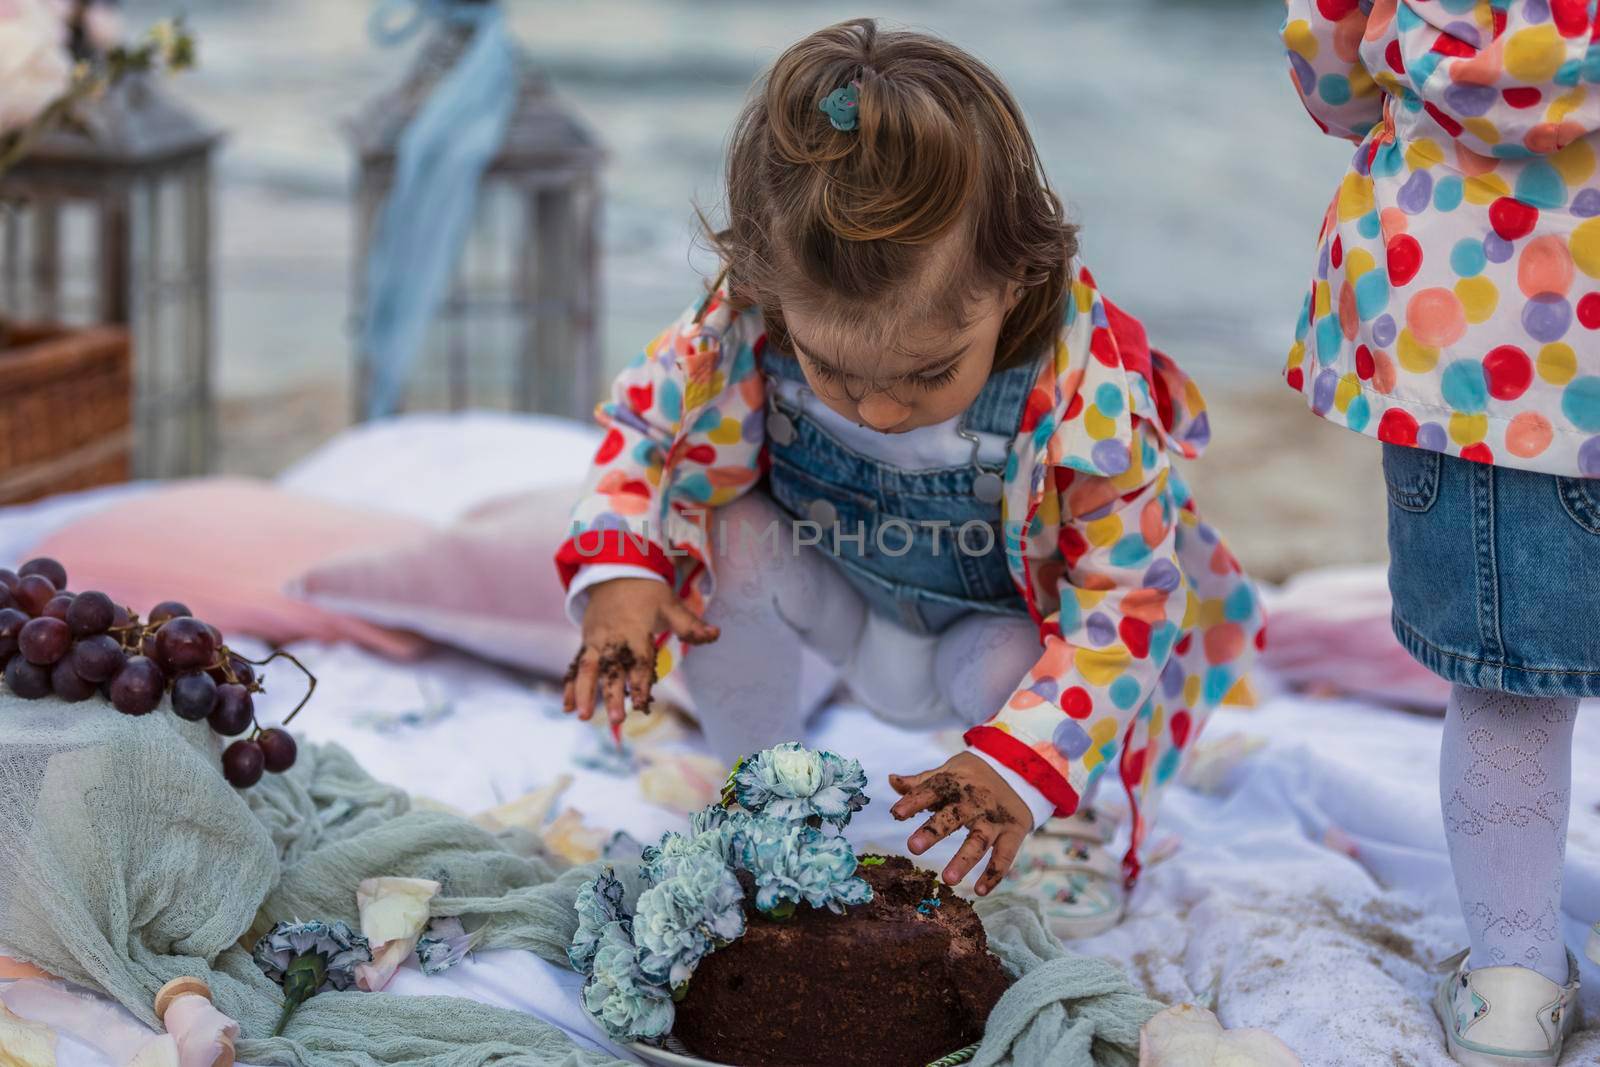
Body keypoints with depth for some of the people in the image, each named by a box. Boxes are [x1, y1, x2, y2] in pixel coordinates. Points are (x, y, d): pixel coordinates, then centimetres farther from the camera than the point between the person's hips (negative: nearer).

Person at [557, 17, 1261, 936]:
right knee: (730, 540, -25)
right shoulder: (747, 331, -30)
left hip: (1010, 618, -2)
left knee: (1002, 672, -34)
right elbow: (646, 426, -12)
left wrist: (1018, 766, -43)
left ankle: (1082, 821, 2)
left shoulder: (1087, 392, -38)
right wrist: (619, 570, -33)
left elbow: (1128, 606, -31)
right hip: (844, 601, 3)